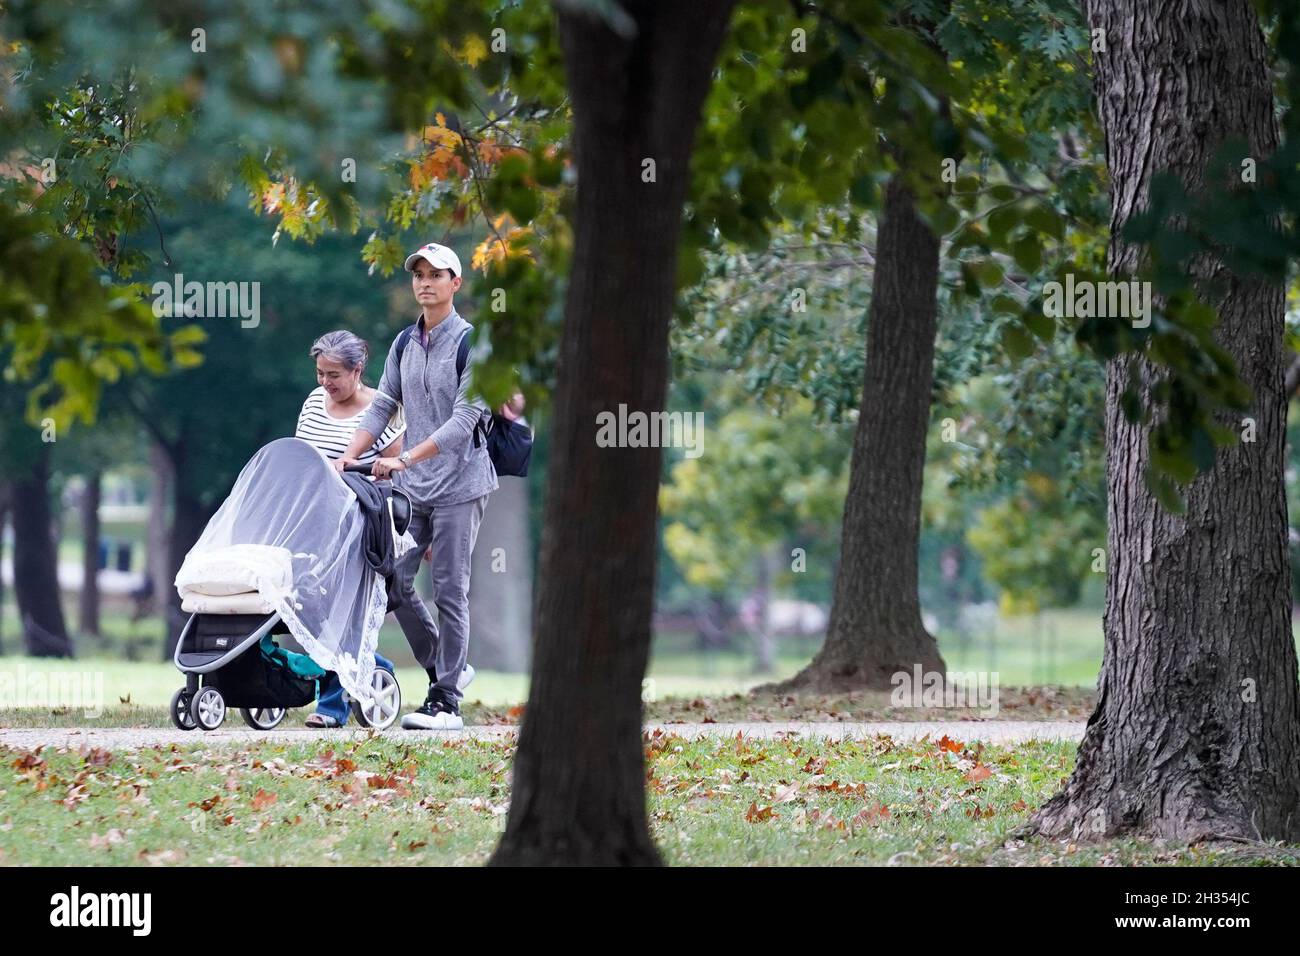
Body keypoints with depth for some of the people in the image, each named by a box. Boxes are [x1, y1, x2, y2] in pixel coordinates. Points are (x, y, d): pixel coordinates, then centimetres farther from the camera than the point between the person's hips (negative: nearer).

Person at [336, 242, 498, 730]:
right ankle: (442, 667, 20)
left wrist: (404, 459, -20)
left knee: (449, 590, -6)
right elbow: (382, 407, 14)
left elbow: (465, 418, -15)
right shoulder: (404, 344, 13)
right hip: (414, 488, 6)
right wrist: (348, 457, -1)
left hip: (458, 483, -6)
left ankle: (446, 702, -4)